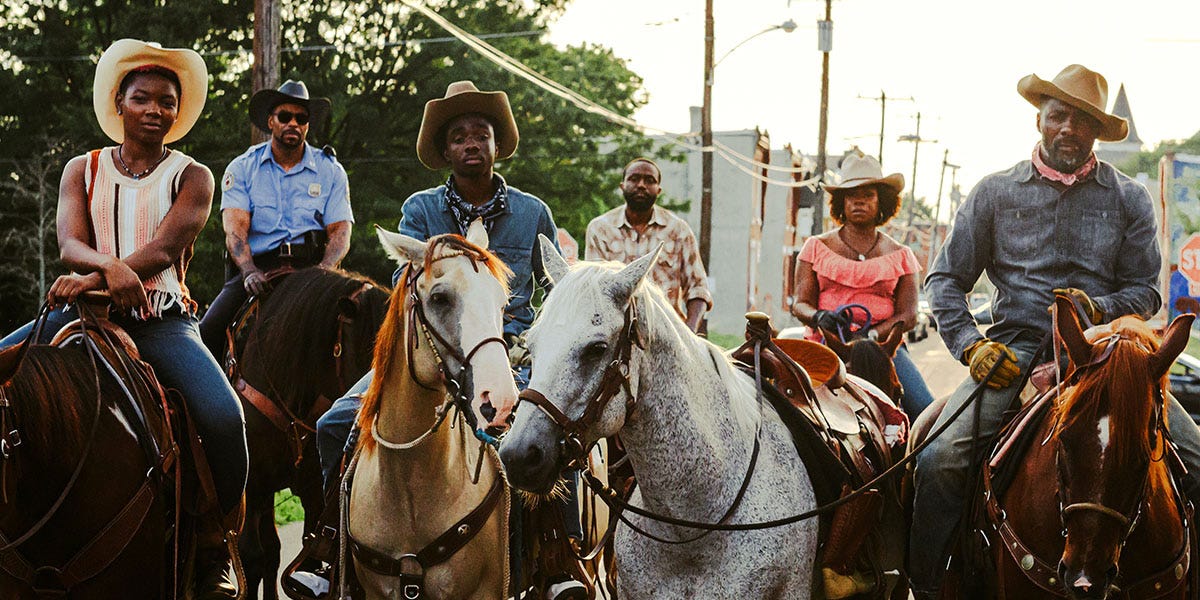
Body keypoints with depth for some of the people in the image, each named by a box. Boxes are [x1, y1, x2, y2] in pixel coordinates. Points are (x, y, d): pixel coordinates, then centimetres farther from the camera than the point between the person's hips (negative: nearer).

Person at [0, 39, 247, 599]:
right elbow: (70, 245, -3)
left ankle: (212, 551, -6)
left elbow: (165, 248, -10)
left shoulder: (192, 178, 7)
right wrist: (111, 267, -28)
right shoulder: (83, 170, 13)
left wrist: (92, 277, -27)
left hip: (162, 317, -2)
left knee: (224, 418, -27)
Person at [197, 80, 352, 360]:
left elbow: (340, 232, 4)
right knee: (208, 333, -22)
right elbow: (235, 229, -4)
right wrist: (250, 272, -24)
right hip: (256, 266, 0)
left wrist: (324, 271, -18)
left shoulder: (331, 171, 12)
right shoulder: (242, 168, 9)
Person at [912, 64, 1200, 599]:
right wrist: (970, 344, -5)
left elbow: (1145, 290, 11)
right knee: (941, 458, -25)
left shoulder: (1128, 199, 12)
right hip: (1016, 350, -1)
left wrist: (1100, 308, -11)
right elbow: (946, 278, 11)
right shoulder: (996, 192, 10)